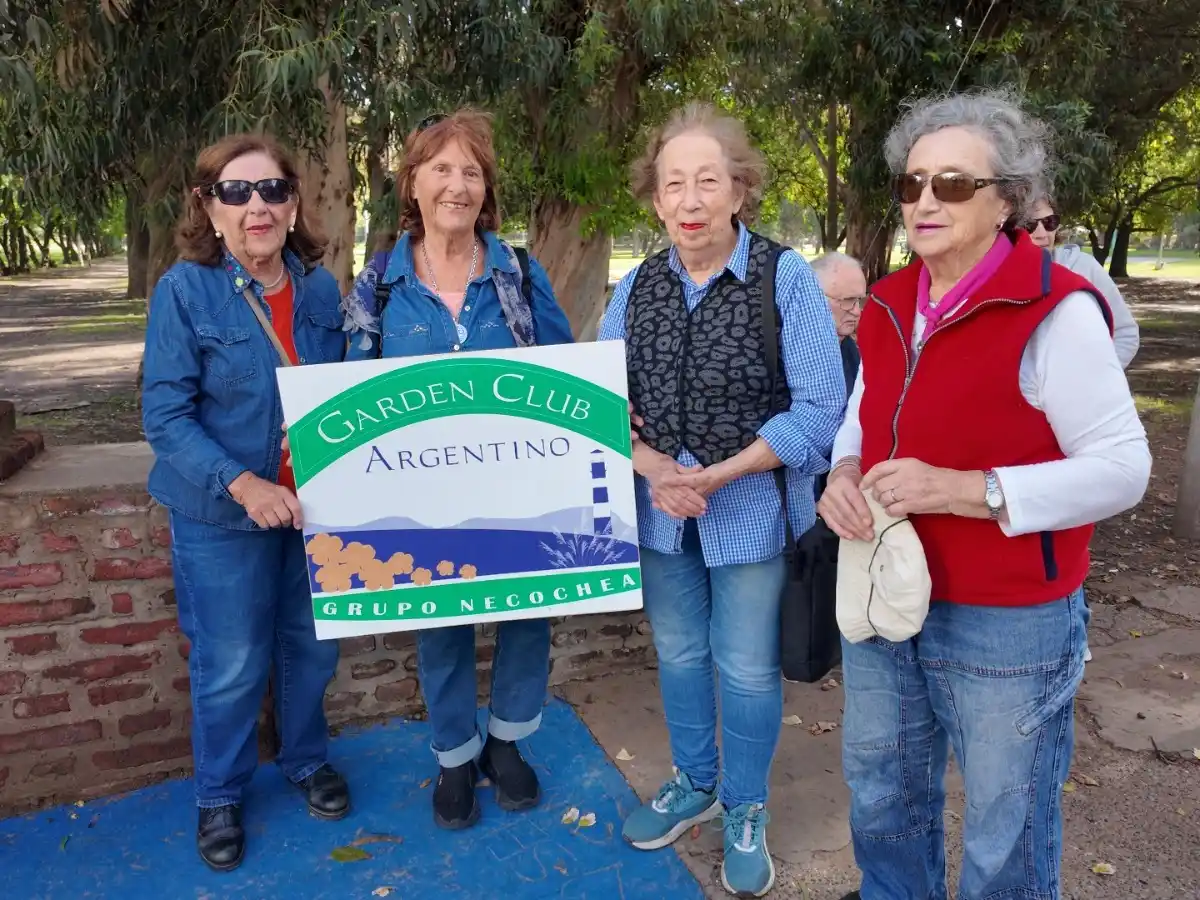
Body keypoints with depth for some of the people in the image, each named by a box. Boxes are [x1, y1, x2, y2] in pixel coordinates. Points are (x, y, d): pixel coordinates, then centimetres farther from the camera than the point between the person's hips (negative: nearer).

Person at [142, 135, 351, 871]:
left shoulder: (320, 287, -1)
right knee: (231, 664, 9)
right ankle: (219, 794, 34)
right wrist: (242, 484, -25)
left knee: (312, 643, 17)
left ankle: (307, 758, 43)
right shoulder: (185, 289, -13)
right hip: (222, 513, -4)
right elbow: (165, 414, -14)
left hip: (315, 502, 4)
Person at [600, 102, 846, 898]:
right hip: (659, 511, 4)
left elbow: (821, 410, -14)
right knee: (679, 655, 19)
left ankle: (746, 811, 35)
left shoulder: (787, 277, -11)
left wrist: (719, 474, -19)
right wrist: (650, 466, -16)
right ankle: (694, 784, 43)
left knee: (746, 670, 10)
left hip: (752, 510, -4)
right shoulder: (637, 287, 2)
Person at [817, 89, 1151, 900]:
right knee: (881, 784, 25)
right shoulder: (888, 306, 4)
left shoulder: (1056, 311, -17)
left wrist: (965, 490, -27)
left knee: (1005, 829, 16)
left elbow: (1123, 467, -18)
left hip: (1007, 621, -6)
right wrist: (845, 473, -8)